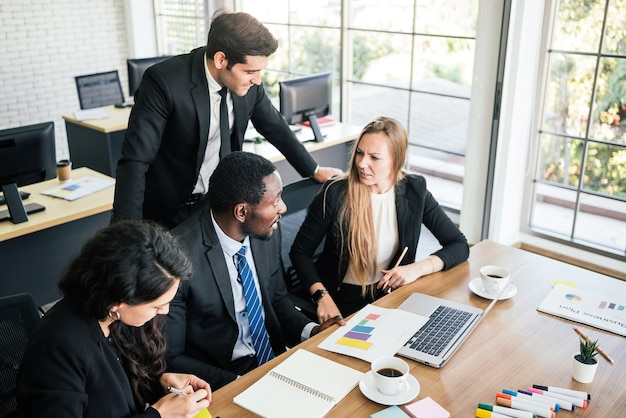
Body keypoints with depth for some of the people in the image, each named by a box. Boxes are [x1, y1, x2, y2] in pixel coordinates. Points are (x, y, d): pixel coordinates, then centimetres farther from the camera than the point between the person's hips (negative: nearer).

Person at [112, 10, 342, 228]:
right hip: (168, 209, -4)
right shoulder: (164, 82, -26)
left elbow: (275, 127, 9)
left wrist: (313, 170, 16)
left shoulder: (248, 82, -9)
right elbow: (135, 160, -29)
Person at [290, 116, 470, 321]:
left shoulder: (414, 191, -5)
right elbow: (300, 252, -5)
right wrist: (322, 297, -19)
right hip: (342, 301, -2)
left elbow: (459, 245, -1)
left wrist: (418, 268, -17)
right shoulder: (335, 193, -13)